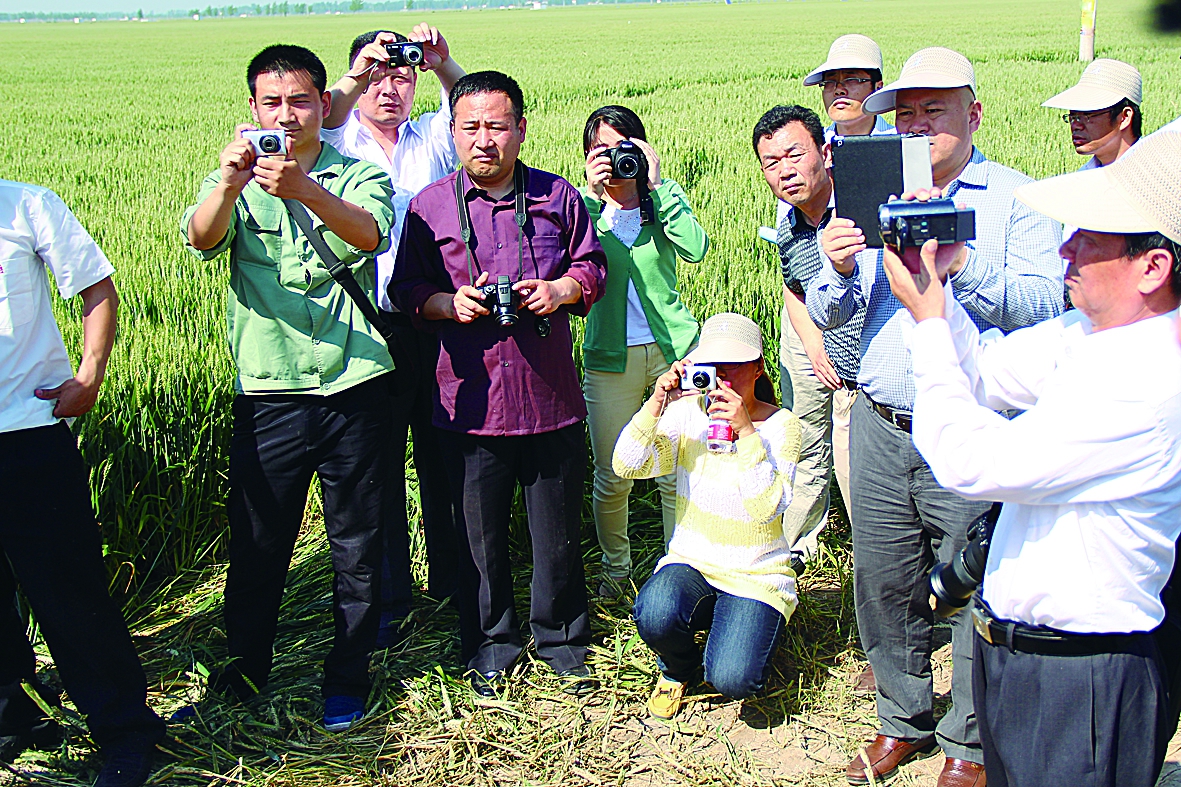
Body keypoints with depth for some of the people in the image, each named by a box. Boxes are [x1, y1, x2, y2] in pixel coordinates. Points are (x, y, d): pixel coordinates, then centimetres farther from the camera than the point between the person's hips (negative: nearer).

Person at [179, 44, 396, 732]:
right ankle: (242, 679, 27)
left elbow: (369, 233, -19)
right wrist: (227, 186, -34)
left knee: (357, 545, 9)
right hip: (269, 393, 0)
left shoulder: (359, 176, 5)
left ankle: (348, 678, 26)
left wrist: (303, 189, -37)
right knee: (257, 547, 8)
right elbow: (201, 239, -14)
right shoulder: (236, 181, 8)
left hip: (354, 389, 0)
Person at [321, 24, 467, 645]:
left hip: (437, 322, 2)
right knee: (379, 466, 5)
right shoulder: (337, 141, 5)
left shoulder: (432, 139, 10)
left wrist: (442, 63, -24)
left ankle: (451, 580, 30)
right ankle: (388, 601, 18)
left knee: (444, 458, 12)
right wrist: (354, 78, -30)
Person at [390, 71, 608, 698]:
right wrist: (449, 303, -14)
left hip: (551, 400, 1)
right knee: (480, 536, 10)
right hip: (471, 404, 0)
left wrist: (563, 289, -8)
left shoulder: (558, 197, 5)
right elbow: (405, 289, 6)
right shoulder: (429, 205, 3)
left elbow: (593, 264, 13)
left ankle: (562, 642, 32)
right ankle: (491, 647, 29)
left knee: (559, 533, 11)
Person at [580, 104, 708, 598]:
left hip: (673, 348, 0)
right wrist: (592, 197, -20)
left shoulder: (664, 195, 5)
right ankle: (615, 567, 30)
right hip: (610, 357, 0)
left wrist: (654, 185, -15)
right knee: (612, 477, 7)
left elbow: (696, 249, -15)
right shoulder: (583, 204, 4)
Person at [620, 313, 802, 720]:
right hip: (691, 563, 2)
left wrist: (746, 433, -30)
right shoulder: (689, 412, -2)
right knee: (654, 614, -32)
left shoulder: (781, 425, -10)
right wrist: (656, 403, -25)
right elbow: (627, 466, -13)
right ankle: (678, 668, 5)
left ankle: (743, 633, 15)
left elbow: (768, 507, -23)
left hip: (757, 575, -2)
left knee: (732, 679, -23)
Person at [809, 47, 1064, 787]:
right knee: (883, 586, 12)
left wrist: (961, 261, -28)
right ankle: (905, 720, 33)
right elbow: (827, 313, 8)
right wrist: (839, 271, -14)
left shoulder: (1016, 198, -1)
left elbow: (1045, 307, -15)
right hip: (881, 427, 4)